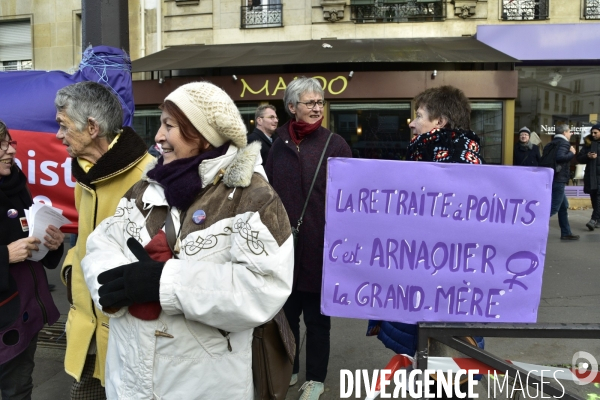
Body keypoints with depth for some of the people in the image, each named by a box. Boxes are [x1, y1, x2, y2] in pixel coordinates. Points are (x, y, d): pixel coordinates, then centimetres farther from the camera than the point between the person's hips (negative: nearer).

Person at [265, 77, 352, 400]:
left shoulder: (335, 144, -4)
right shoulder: (280, 143, 7)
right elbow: (269, 192, 10)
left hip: (319, 244, -3)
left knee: (316, 315, 10)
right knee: (285, 311, 16)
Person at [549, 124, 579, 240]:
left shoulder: (554, 142, 17)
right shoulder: (563, 143, -11)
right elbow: (560, 157, -29)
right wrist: (572, 153, -12)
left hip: (553, 178, 10)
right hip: (558, 179, -10)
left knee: (564, 206, 15)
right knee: (554, 207, -8)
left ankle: (566, 233, 20)